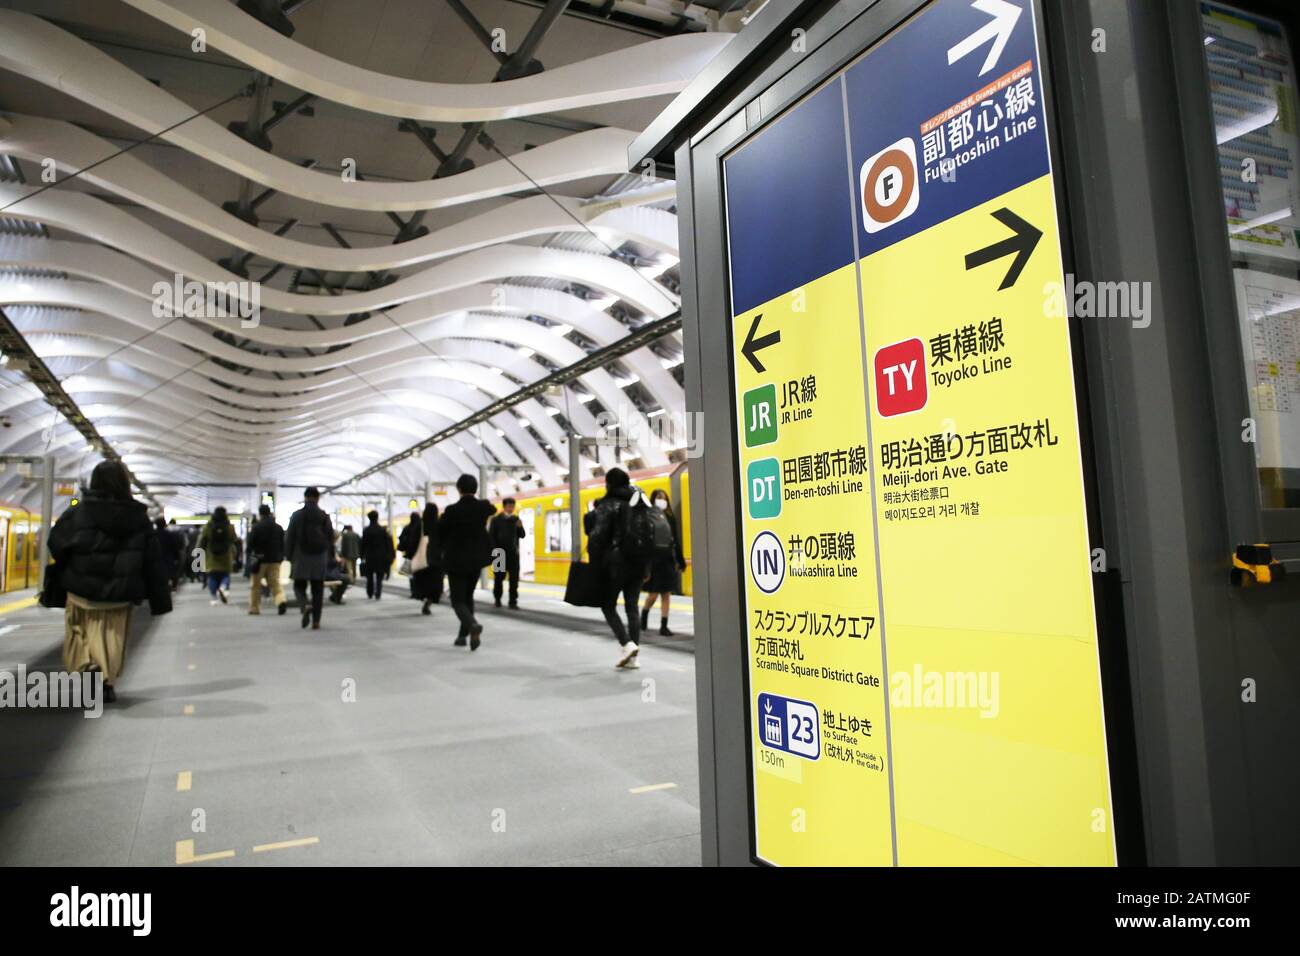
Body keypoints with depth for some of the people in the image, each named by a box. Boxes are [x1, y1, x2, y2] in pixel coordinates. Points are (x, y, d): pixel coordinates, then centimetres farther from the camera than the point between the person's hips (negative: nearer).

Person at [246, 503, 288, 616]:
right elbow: (282, 545, 10)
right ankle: (281, 600, -20)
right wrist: (280, 558, 18)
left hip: (260, 560, -3)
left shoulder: (256, 527, -9)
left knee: (255, 585, 10)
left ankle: (254, 608, 15)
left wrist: (250, 556, 9)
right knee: (275, 583, 5)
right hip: (275, 560, 3)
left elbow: (250, 544, -8)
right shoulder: (279, 528, 6)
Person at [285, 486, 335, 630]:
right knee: (318, 590, 6)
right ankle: (316, 621, 5)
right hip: (320, 558, 1)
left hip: (301, 557, -1)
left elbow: (289, 538, -1)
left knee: (299, 586, 11)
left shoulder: (296, 515, -2)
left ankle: (305, 607, -18)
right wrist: (330, 558, 10)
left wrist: (289, 556, 9)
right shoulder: (325, 516, 0)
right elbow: (330, 539, 3)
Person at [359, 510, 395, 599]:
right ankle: (378, 594, -5)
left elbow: (362, 544, -2)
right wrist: (390, 556, 3)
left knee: (369, 576, 14)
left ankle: (369, 594, 18)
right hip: (380, 557, -1)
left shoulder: (366, 530, -4)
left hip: (369, 556, 2)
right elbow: (388, 543, -4)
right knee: (379, 577, 3)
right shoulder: (383, 530, -7)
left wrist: (362, 556, 4)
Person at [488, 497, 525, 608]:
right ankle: (497, 599, 18)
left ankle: (513, 601, 1)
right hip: (500, 553, -2)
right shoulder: (496, 520, 2)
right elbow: (491, 536, -1)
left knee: (514, 578, -2)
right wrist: (495, 550, -11)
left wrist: (520, 527, -11)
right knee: (499, 577, 6)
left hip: (513, 553, 2)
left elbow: (522, 535, 9)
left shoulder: (516, 519, 10)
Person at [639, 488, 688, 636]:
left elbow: (676, 541, 12)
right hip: (653, 561, -4)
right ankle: (644, 615, 29)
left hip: (668, 561, 4)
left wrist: (681, 562, 11)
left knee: (666, 595, 4)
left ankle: (664, 626, 10)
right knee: (653, 594, 1)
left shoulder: (671, 518, 8)